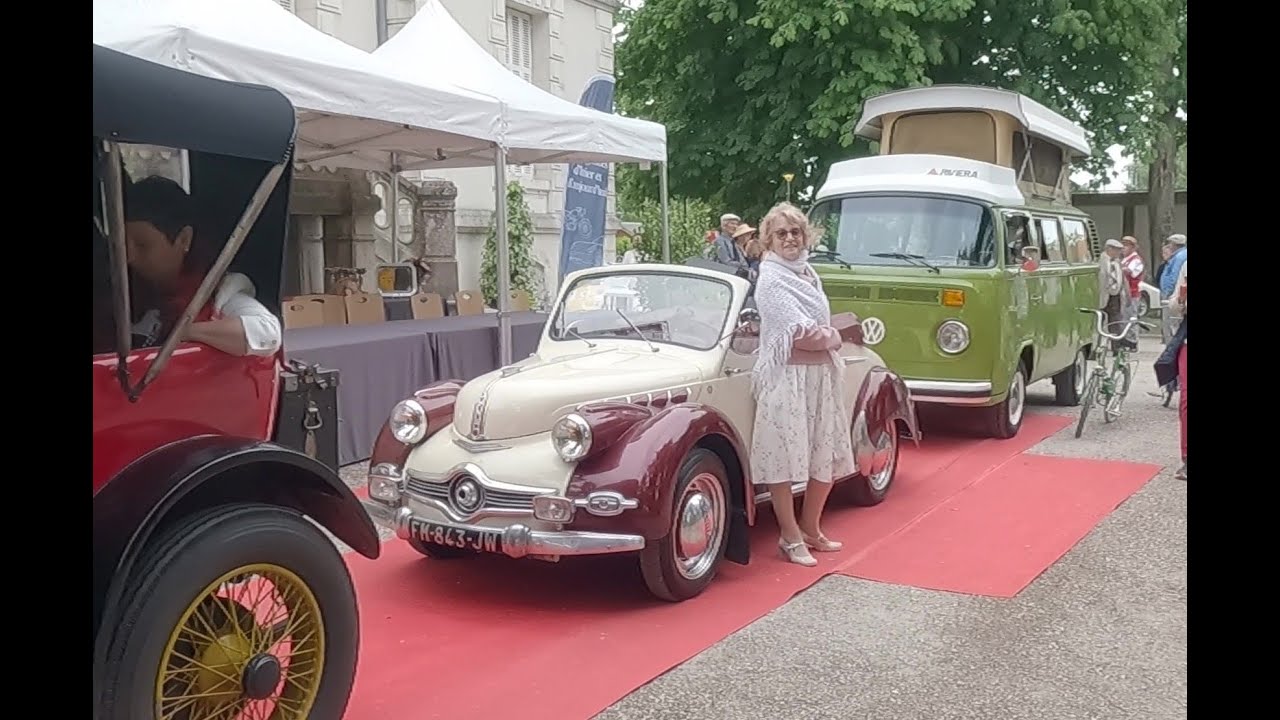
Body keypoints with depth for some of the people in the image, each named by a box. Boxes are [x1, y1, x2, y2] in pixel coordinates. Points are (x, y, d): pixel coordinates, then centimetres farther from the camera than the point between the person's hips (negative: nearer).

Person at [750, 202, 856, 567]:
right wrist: (835, 336, -1)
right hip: (787, 376, -8)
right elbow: (802, 334, -17)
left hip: (823, 374, 8)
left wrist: (825, 335, -6)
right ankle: (791, 537, 10)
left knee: (828, 458, 13)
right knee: (784, 458, -3)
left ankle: (810, 529, 29)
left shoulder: (809, 273, 14)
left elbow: (822, 325, 15)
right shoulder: (771, 280, -11)